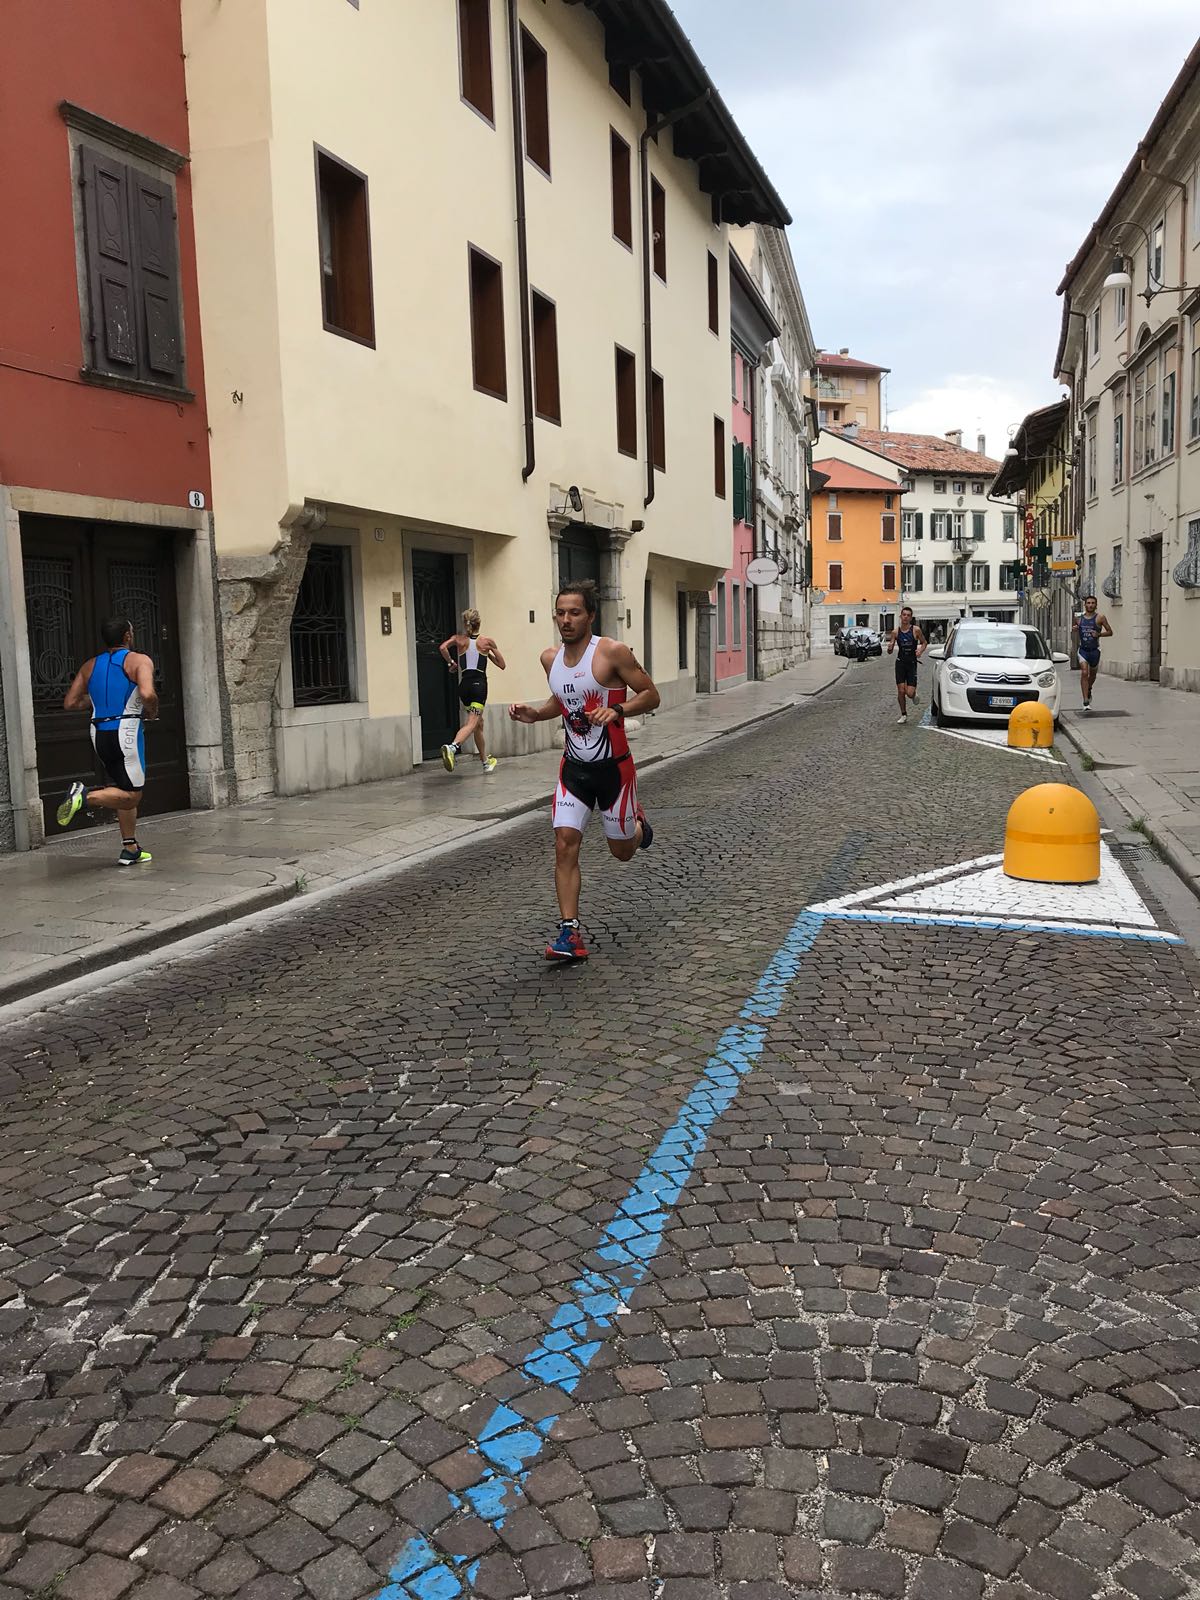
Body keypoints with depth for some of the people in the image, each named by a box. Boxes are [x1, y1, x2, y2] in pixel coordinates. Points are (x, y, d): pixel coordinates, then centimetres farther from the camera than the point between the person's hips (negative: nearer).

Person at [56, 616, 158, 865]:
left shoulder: (90, 665, 14)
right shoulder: (139, 660, -4)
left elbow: (69, 703, 11)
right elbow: (147, 694, -22)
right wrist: (151, 712, -2)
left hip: (99, 733, 7)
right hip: (125, 729, -7)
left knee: (126, 791, 17)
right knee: (131, 795, -2)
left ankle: (130, 849, 18)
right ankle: (86, 796, -25)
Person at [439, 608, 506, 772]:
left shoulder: (459, 639, 9)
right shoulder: (487, 642, 6)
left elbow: (443, 647, -11)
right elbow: (502, 665, 11)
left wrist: (450, 662, 4)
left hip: (464, 685, 4)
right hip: (479, 684, -4)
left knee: (479, 723, 20)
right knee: (472, 723, -16)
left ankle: (486, 761, 30)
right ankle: (453, 747, -45)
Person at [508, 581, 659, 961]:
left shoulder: (612, 653, -16)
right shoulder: (550, 659, 2)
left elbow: (650, 695, -11)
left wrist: (616, 710, -28)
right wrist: (534, 714, 1)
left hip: (613, 767, -4)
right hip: (574, 768, 4)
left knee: (622, 851, 11)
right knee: (565, 844, -10)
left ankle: (638, 823, 48)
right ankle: (570, 932, -6)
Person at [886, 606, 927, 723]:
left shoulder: (916, 630, -6)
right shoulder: (895, 632, 1)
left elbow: (924, 642, 9)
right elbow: (890, 652, 5)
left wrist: (920, 651, -11)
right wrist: (890, 648, -19)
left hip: (912, 663, -2)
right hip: (900, 663, 2)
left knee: (909, 693, -8)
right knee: (901, 691, -1)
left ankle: (914, 694, 30)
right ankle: (904, 715, 16)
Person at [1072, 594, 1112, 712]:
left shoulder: (1100, 617, -3)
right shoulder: (1078, 618, 5)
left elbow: (1110, 632, 0)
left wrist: (1099, 634, -16)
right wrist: (1074, 630, -2)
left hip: (1095, 650, 0)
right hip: (1083, 650, 0)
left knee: (1092, 674, 16)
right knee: (1084, 673, -15)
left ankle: (1089, 689, 49)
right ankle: (1086, 701, -17)